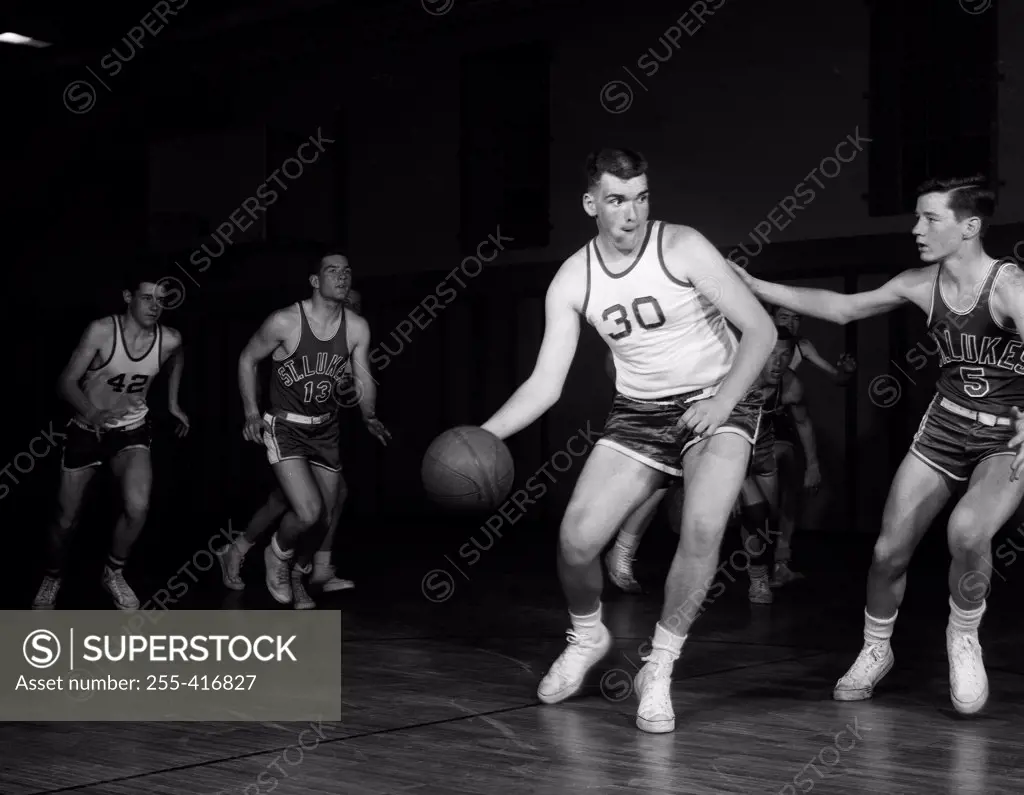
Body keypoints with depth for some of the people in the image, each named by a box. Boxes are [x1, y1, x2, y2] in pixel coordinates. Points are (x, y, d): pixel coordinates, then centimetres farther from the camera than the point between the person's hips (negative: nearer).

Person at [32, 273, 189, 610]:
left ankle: (114, 574, 5)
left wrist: (173, 404, 15)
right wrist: (93, 413, -41)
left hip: (132, 430, 1)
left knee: (138, 507, -23)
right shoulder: (101, 331, -23)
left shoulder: (169, 340, -13)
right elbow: (66, 382, -23)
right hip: (86, 429, -1)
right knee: (66, 519, 6)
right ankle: (51, 579, 37)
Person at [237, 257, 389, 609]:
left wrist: (369, 416, -21)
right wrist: (251, 413, -11)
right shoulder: (285, 321, -17)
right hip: (285, 427, -5)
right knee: (308, 512, -21)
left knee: (325, 518, 10)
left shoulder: (357, 328, -6)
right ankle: (278, 554, 13)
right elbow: (247, 359, -4)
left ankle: (298, 573, 40)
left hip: (326, 429, 5)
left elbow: (364, 379, -1)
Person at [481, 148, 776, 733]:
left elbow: (761, 329, -14)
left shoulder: (681, 247, -15)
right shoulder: (573, 280, -4)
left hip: (716, 401, -3)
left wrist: (723, 400, -27)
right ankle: (588, 637, 25)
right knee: (577, 539, -9)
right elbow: (545, 384, -4)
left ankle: (659, 669, -8)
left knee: (704, 529, -27)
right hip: (639, 414, 3)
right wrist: (482, 436, -18)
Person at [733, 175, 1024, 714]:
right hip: (946, 424, 6)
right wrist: (756, 287, 5)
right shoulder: (920, 284, -3)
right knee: (889, 549, 3)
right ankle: (875, 650, 30)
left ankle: (963, 634, -4)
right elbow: (843, 307, 9)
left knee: (967, 531, -33)